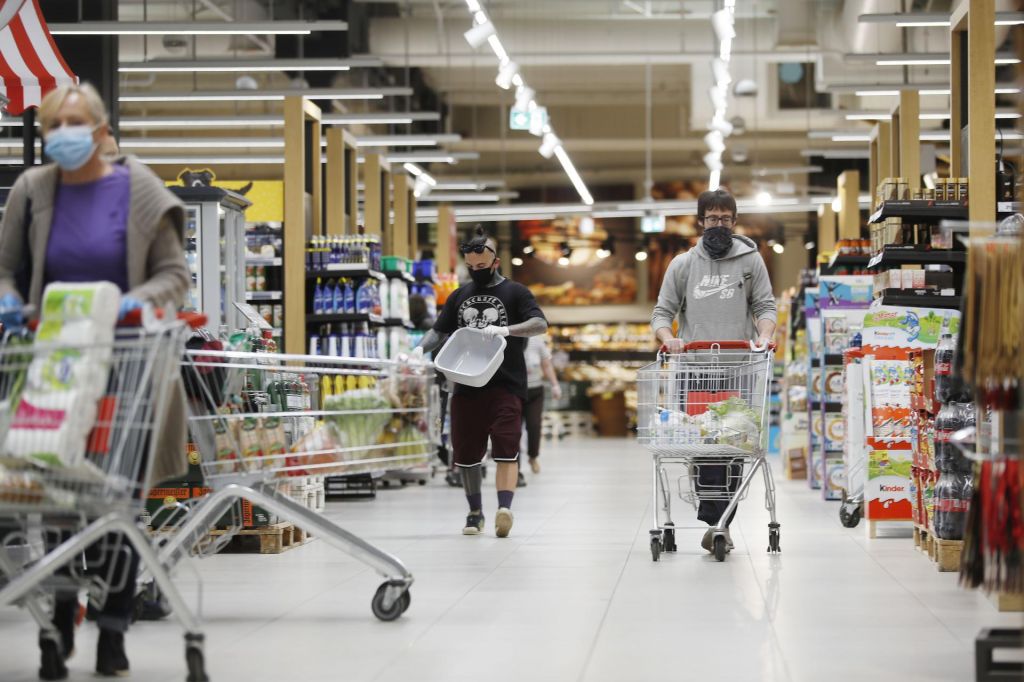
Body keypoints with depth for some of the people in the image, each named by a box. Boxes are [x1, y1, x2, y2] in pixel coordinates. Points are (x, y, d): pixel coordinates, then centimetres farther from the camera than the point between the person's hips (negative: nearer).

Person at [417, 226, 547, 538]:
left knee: (505, 448, -15)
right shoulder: (459, 296, 16)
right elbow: (440, 331, 17)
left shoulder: (514, 292, 3)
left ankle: (504, 508, -26)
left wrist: (505, 329, -24)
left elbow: (540, 325, -8)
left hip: (505, 385, -4)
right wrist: (421, 349, -3)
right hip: (466, 385, 5)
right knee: (466, 453, 7)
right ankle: (475, 513, 19)